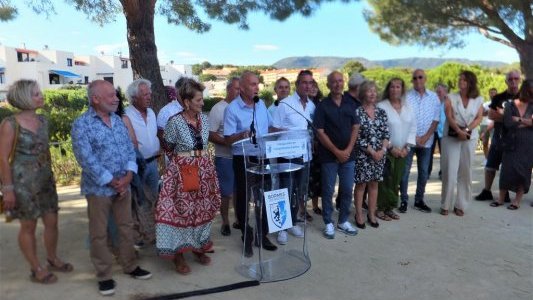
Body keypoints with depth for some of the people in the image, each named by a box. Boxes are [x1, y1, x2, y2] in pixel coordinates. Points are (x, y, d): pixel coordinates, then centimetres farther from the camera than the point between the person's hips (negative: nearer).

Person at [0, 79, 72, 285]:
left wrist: (51, 175, 16)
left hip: (45, 180, 6)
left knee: (52, 222, 12)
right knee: (28, 226, 7)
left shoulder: (42, 121, 5)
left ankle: (53, 260, 32)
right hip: (23, 182, -6)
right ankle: (36, 269, 21)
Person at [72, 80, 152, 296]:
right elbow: (87, 160, -17)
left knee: (126, 227, 15)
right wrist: (112, 182, -16)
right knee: (99, 233, 7)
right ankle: (104, 275, 22)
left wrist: (128, 176, -9)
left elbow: (130, 149, 6)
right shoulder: (81, 125, -11)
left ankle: (130, 265, 31)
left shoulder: (118, 120, 8)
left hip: (123, 185, 6)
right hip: (98, 188, -5)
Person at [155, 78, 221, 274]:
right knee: (181, 210, 0)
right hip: (182, 171, -5)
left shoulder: (204, 119, 3)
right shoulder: (175, 122, -13)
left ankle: (199, 247, 29)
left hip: (204, 169, 6)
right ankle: (178, 254, 13)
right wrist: (183, 162, 7)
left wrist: (201, 162, 14)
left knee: (203, 208, 12)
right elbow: (168, 149, -1)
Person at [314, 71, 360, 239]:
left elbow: (355, 128, 5)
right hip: (329, 155, -4)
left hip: (348, 155, 4)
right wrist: (337, 152, -12)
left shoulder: (350, 105, 7)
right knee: (328, 190, 4)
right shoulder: (322, 106, -5)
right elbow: (320, 133, -9)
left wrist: (348, 150, -7)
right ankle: (328, 223, 17)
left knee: (347, 189, 9)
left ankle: (343, 221, 24)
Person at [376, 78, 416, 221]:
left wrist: (407, 147, -3)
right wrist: (391, 147, -13)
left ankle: (390, 208, 19)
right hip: (386, 150, -5)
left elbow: (413, 128, 8)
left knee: (396, 181, 8)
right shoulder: (381, 106, -8)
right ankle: (381, 208, 8)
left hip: (402, 151, 5)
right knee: (385, 180, -4)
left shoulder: (408, 108, 8)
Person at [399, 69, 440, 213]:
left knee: (423, 172, 9)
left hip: (426, 141, 3)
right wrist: (413, 137, -10)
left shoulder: (433, 97, 5)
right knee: (405, 172, 0)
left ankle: (419, 200, 21)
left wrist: (425, 137, -7)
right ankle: (404, 201, 10)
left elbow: (436, 119, 3)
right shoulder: (406, 96, -5)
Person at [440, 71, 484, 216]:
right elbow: (449, 117, -7)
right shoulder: (451, 98, 3)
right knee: (450, 171, -5)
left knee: (466, 172, 4)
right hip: (451, 137, -2)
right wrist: (459, 130, -22)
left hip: (470, 138, 2)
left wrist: (467, 130, -18)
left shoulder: (478, 100, 7)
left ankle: (460, 205, 13)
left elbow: (479, 118, -1)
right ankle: (445, 205, 4)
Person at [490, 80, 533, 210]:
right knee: (506, 170, 0)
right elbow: (508, 123, -13)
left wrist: (518, 120, -12)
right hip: (511, 145, -1)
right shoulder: (510, 105, 0)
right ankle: (501, 199, 12)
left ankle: (517, 201, 12)